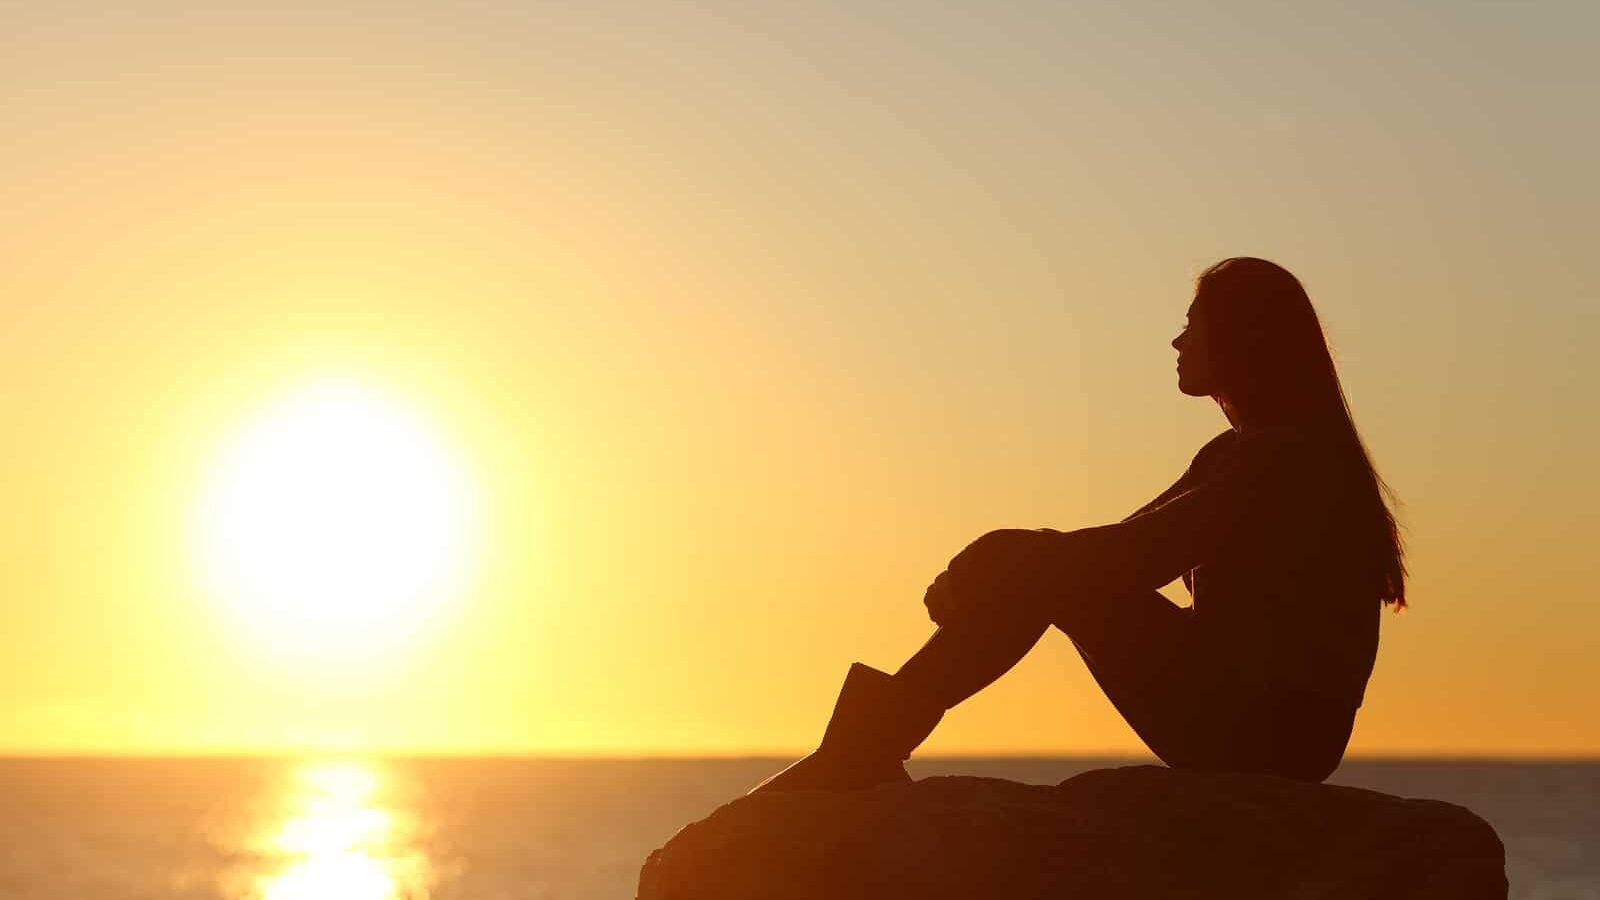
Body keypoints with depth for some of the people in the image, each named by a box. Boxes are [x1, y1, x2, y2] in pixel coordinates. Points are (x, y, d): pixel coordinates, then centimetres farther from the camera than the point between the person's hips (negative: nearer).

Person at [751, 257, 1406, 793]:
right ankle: (870, 753, -7)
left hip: (1277, 731, -9)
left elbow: (1137, 557, -21)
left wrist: (975, 581, -12)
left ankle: (871, 749, -12)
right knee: (1038, 570, 2)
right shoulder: (1236, 455, 19)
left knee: (1034, 571, -13)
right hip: (1242, 726, 9)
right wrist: (976, 580, -2)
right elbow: (1121, 551, 14)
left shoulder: (1291, 458, -14)